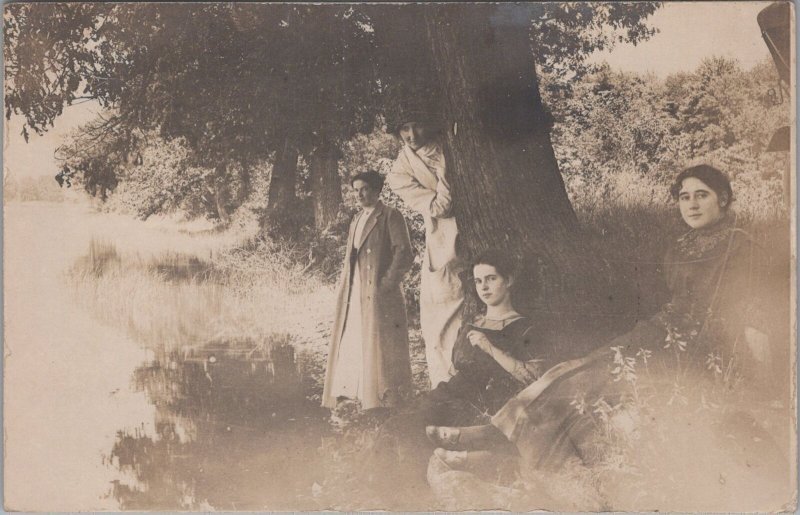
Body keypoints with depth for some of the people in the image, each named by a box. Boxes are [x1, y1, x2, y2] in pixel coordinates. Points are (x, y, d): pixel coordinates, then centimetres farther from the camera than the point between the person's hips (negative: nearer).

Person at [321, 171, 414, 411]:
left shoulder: (390, 217, -2)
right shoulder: (357, 219, 21)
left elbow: (404, 254, -10)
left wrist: (387, 284, -15)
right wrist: (344, 287, 10)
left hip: (378, 295, -7)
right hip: (354, 296, 7)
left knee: (380, 349, -5)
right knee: (352, 348, 6)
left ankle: (385, 400, 3)